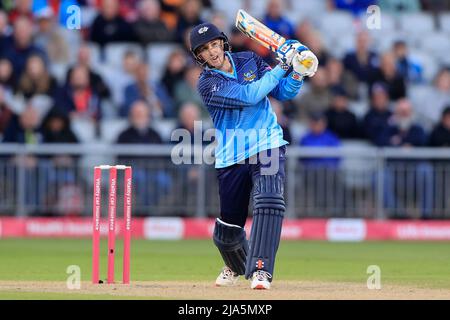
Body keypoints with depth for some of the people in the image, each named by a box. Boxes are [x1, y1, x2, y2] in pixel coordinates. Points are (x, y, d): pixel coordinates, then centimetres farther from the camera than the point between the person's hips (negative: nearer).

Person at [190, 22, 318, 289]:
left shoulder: (249, 61, 6)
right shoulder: (208, 84, -9)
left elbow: (283, 92, 9)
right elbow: (248, 95, -21)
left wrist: (297, 72, -10)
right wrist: (281, 67, -17)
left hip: (267, 146, 1)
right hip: (232, 157, -1)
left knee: (269, 202, -26)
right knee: (228, 226, 6)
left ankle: (261, 270, -28)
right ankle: (236, 267, 39)